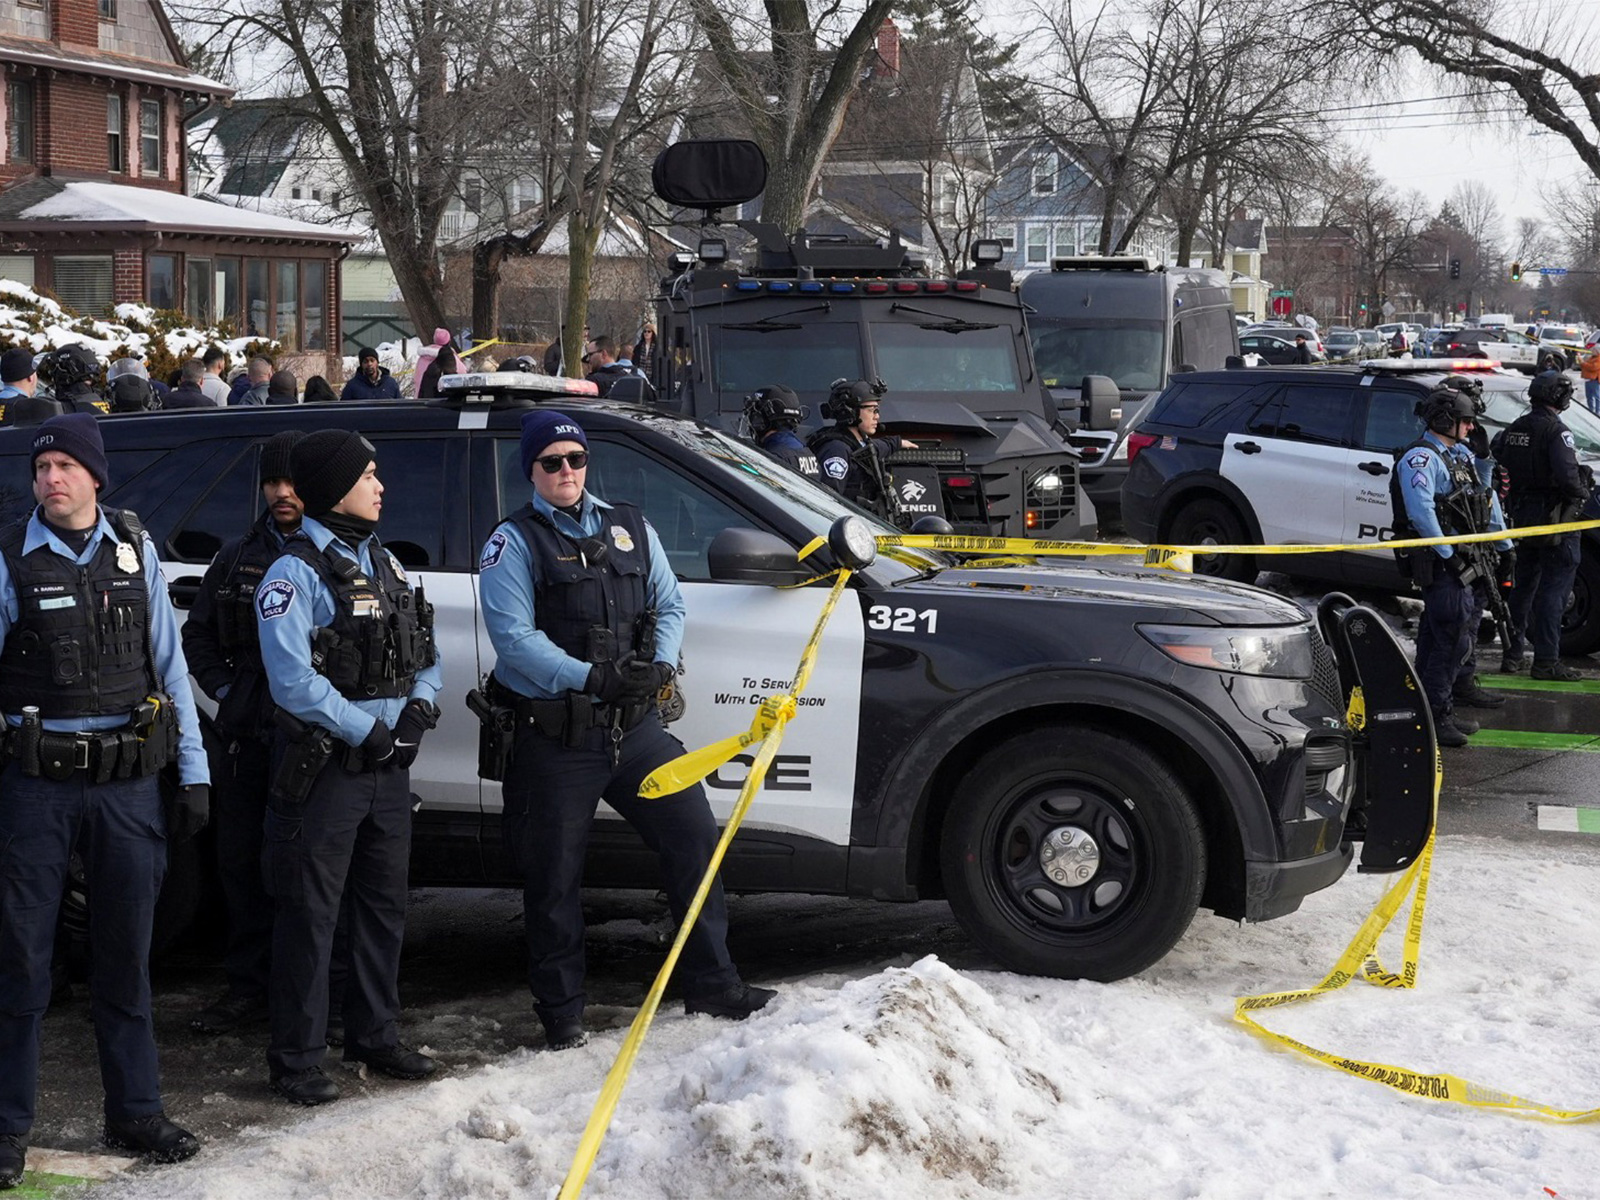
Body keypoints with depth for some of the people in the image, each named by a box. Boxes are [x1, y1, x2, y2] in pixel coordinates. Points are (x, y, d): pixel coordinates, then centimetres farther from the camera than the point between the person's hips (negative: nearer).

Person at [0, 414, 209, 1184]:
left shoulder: (134, 550, 5)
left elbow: (169, 663, 9)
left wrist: (193, 773, 6)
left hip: (127, 782, 3)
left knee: (124, 960, 12)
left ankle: (134, 1113, 24)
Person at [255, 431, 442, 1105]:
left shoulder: (382, 563, 13)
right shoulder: (297, 572, -12)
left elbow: (425, 654, 16)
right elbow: (293, 678, -21)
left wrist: (419, 707, -3)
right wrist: (366, 731, -18)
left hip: (388, 763, 8)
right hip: (324, 764, -8)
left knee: (385, 906, 16)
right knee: (309, 915, -2)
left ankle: (375, 1037, 29)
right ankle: (296, 1060, 5)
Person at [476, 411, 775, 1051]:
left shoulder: (629, 527, 12)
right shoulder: (514, 542, -4)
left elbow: (670, 603, 11)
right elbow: (513, 637, -14)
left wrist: (660, 663, -9)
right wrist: (590, 677, -23)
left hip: (635, 727, 4)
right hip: (555, 739, -4)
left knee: (695, 839, 4)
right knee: (554, 879, 5)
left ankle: (712, 982, 18)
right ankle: (561, 1011, 19)